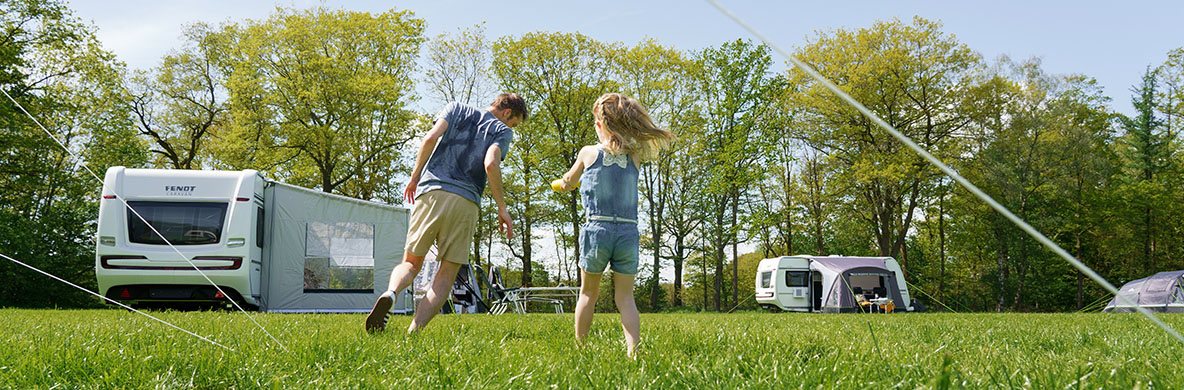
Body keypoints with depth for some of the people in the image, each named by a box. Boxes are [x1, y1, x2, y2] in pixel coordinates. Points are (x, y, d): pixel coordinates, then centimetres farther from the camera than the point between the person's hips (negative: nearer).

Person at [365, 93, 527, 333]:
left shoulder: (457, 109, 19)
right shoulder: (502, 131, 11)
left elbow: (431, 138, 4)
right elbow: (491, 164, -7)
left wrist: (415, 177, 10)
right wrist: (501, 208, -2)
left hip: (431, 192, 2)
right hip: (465, 202, -2)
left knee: (411, 263, 13)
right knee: (447, 276, 4)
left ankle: (390, 294, -21)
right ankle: (413, 332, -13)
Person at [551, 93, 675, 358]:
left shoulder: (589, 153, -1)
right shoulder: (634, 157, 4)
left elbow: (568, 183, 15)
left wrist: (560, 184, 37)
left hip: (596, 229, -1)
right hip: (628, 233, 1)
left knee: (588, 292, 14)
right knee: (625, 297, 5)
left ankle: (579, 348, 16)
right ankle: (633, 351, -10)